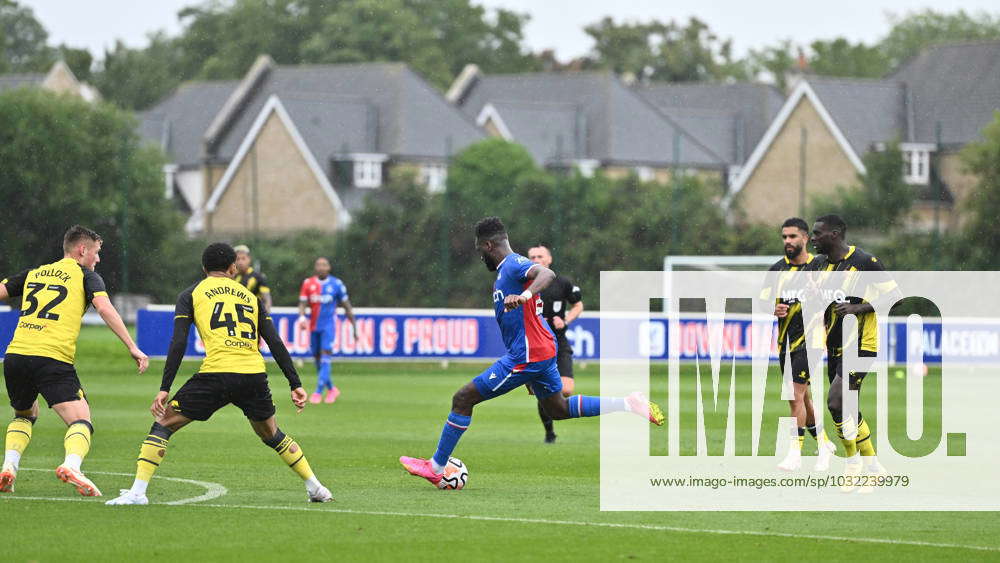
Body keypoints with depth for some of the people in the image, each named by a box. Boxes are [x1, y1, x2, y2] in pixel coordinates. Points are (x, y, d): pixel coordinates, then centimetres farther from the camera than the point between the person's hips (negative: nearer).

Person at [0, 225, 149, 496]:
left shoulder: (33, 274, 23)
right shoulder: (86, 276, 9)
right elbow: (104, 308, -6)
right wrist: (132, 347, -9)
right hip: (53, 359, -5)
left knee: (24, 415, 30)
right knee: (81, 423, -6)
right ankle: (71, 466, -37)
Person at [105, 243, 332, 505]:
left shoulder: (191, 294, 14)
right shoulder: (250, 297, 22)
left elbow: (178, 343, 2)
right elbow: (276, 344, 15)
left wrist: (164, 389, 1)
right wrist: (296, 385, 15)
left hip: (216, 373, -3)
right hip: (254, 374, 3)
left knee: (163, 424, 7)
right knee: (272, 435, 28)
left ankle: (138, 491, -5)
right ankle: (315, 487, 30)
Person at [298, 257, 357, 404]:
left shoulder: (336, 284, -2)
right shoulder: (308, 284, 2)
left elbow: (347, 307, 5)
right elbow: (302, 304, 0)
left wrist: (354, 327, 7)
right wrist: (302, 317, -22)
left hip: (329, 326, -3)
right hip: (314, 326, 3)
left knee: (325, 359, -15)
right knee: (318, 359, 9)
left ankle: (318, 392, -17)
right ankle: (332, 389, 27)